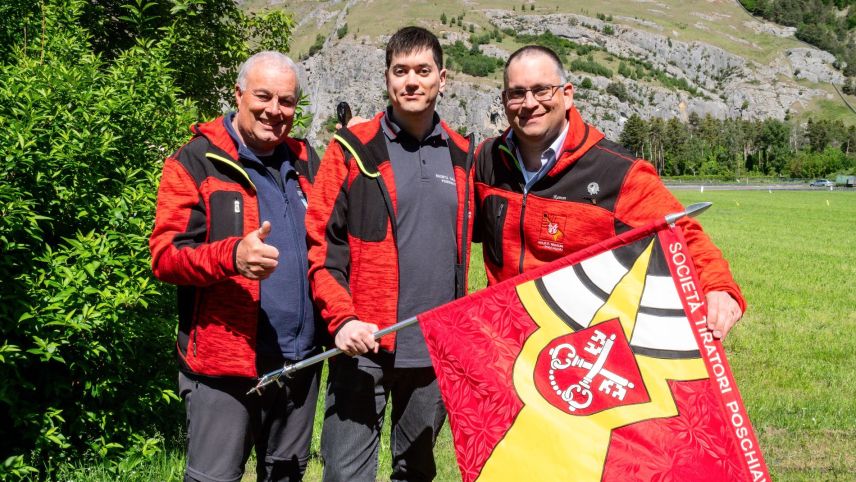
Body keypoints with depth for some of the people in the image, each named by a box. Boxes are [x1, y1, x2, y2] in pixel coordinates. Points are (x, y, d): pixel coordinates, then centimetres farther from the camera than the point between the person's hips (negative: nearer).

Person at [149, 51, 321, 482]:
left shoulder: (305, 161, 11)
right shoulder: (196, 163, -5)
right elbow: (165, 256, -11)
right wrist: (232, 255, -30)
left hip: (299, 358, 5)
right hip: (222, 362, -5)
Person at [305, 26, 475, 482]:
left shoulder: (461, 155, 9)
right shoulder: (353, 149, -3)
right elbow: (319, 243, -5)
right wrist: (342, 318, -17)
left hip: (436, 348, 4)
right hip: (364, 345, -4)